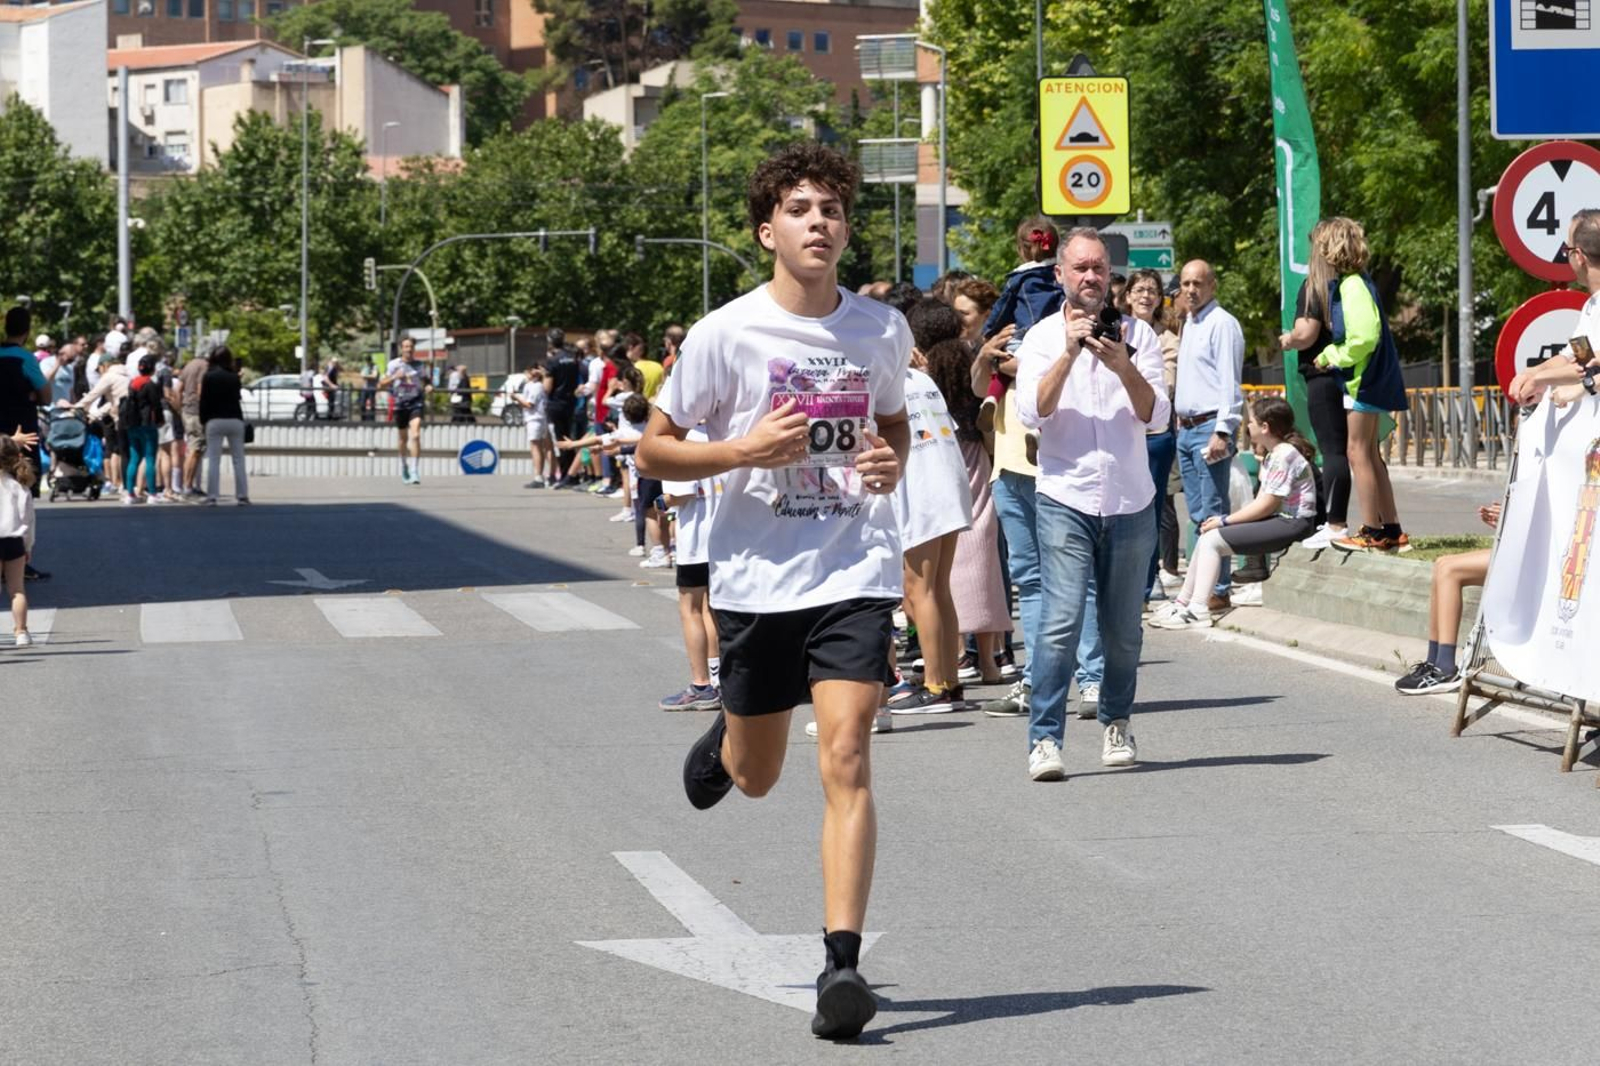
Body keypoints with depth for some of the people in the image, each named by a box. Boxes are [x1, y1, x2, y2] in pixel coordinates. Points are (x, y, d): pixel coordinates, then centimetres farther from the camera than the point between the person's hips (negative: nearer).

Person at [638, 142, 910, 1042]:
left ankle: (844, 964, -15)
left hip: (856, 571, 0)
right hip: (758, 578, 0)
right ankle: (722, 742, 53)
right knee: (757, 777, 14)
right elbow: (654, 450, -1)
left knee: (846, 758, -15)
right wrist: (744, 450, -17)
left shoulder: (882, 330, 1)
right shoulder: (726, 334, -8)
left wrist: (894, 461, -2)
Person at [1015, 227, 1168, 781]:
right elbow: (1033, 412, -10)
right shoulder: (1042, 339, 4)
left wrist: (1123, 367, -18)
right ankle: (1045, 738, -10)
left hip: (1131, 501, 2)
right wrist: (1069, 354, -18)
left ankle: (1116, 724, 27)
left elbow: (1156, 415, -2)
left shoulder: (1137, 334, 6)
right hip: (1066, 500, -2)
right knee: (1061, 621, -13)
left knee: (1123, 628, 8)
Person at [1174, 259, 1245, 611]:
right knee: (1195, 513, 12)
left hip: (1210, 427, -9)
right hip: (1186, 428, 9)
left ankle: (1218, 591, -9)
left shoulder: (1222, 324, -10)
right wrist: (1181, 421, 19)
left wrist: (1222, 432, -22)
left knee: (1212, 513, -10)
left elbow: (1230, 383, -16)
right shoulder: (1189, 325, 18)